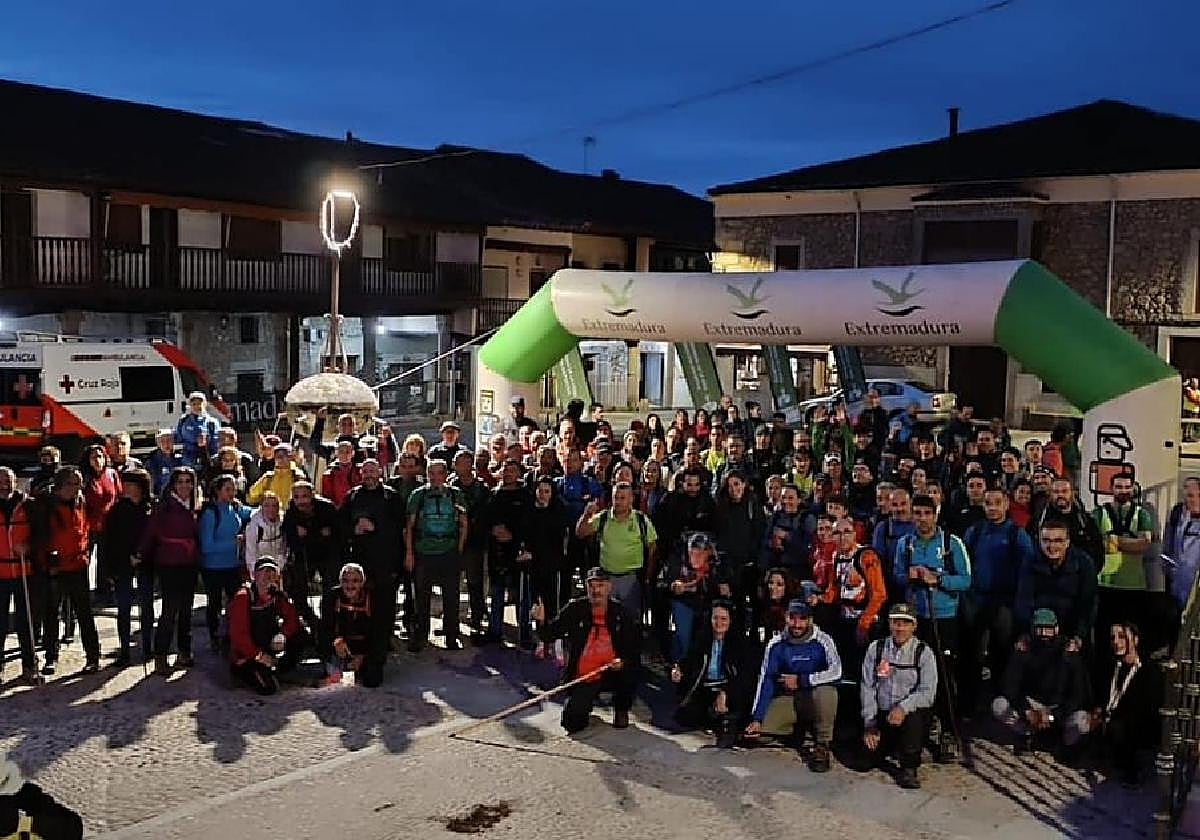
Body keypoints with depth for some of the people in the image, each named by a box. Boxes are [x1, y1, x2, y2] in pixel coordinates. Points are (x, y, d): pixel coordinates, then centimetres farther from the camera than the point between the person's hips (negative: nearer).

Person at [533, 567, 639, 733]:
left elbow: (634, 646, -2)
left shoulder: (621, 612, -3)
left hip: (611, 674, 0)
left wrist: (623, 661, -21)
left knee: (629, 669, -31)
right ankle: (587, 703, 25)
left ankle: (621, 710, 1)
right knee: (572, 724, -13)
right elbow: (549, 635, -5)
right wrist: (542, 621, -25)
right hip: (582, 678, 0)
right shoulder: (575, 610, -5)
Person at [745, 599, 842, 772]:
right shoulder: (777, 644, -6)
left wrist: (800, 680, -21)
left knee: (826, 691, -36)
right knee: (760, 730, -17)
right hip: (788, 699, 3)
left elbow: (836, 672, -26)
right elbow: (766, 680, -7)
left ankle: (823, 746, -16)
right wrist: (756, 719, -12)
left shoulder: (822, 641, -13)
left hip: (817, 699, -3)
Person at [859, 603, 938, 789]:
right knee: (870, 756, -12)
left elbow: (927, 692, -14)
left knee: (913, 716, -36)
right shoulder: (875, 648, 1)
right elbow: (867, 688, 0)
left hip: (914, 713, -3)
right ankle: (894, 746, 24)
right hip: (882, 715, 3)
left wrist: (903, 707, -31)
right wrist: (869, 725, -6)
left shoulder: (924, 653, -5)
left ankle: (909, 768, -12)